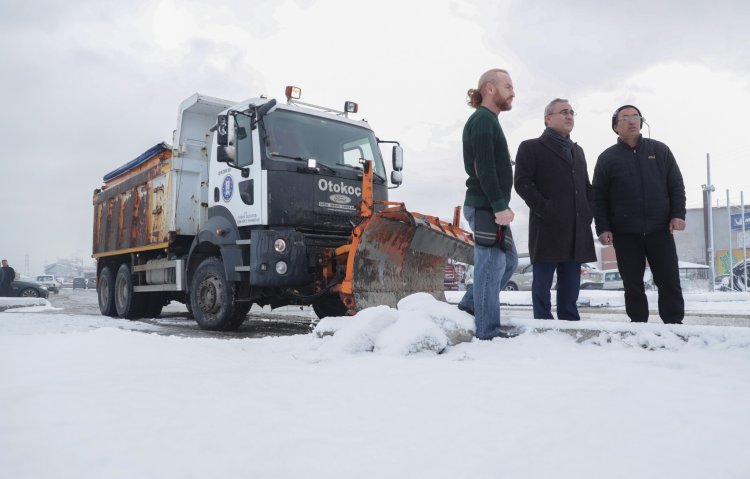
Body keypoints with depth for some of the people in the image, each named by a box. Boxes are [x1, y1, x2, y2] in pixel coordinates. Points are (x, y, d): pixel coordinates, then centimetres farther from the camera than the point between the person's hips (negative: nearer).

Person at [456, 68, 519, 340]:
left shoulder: (488, 121, 22)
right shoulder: (483, 119, -9)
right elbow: (484, 168, -20)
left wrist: (502, 205, 17)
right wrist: (499, 206, -22)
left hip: (490, 206, 10)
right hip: (485, 206, -10)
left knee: (508, 260, 16)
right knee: (492, 266, -8)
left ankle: (469, 306, 20)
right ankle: (487, 332, -2)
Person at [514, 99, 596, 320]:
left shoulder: (577, 151, 25)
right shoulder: (531, 147, 4)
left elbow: (587, 186, 27)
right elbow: (521, 182, -8)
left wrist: (589, 212, 10)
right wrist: (544, 209, -15)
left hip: (576, 229, 6)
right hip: (547, 227, -6)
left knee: (570, 287, 8)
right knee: (543, 284, -3)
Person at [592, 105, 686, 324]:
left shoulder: (660, 150, 10)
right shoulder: (607, 158, 5)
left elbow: (676, 184, 9)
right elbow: (598, 197, 2)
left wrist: (678, 214, -4)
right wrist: (602, 228, -7)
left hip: (660, 229, 1)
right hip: (625, 233, -1)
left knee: (669, 281, 1)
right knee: (633, 284, 4)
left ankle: (675, 324, 10)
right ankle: (639, 325, 13)